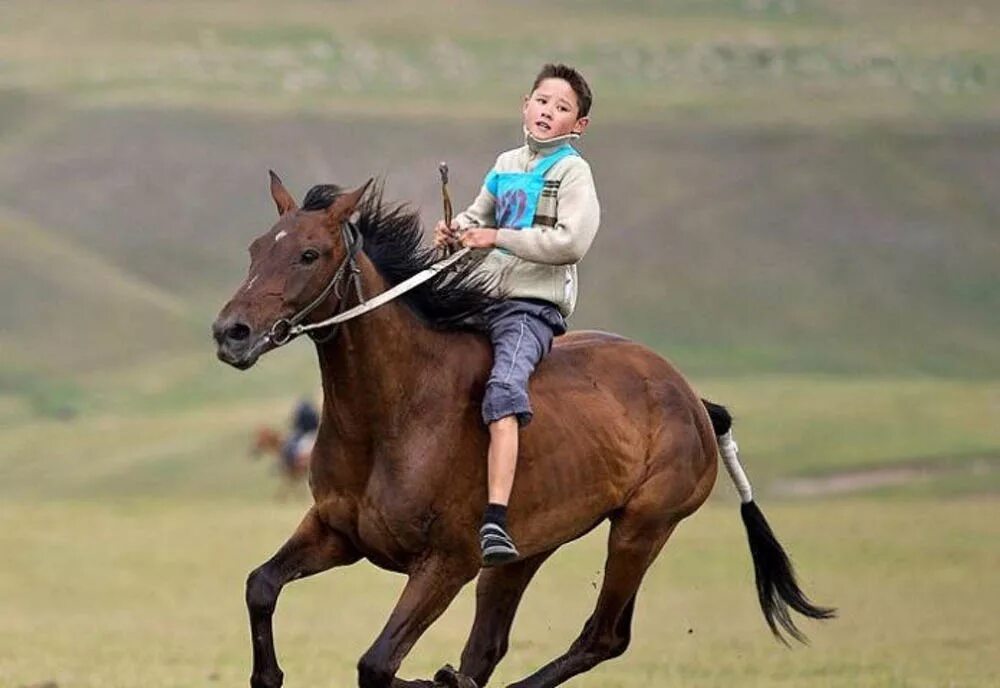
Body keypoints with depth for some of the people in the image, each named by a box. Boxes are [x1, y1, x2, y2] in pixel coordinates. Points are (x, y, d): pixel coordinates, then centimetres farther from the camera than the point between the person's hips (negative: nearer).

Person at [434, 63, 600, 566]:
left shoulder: (572, 171, -3)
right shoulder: (506, 166, 16)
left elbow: (572, 241, -17)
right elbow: (479, 216, 31)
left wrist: (497, 238, -15)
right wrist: (454, 234, 7)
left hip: (534, 305, -8)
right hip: (482, 300, 8)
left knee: (503, 387, -31)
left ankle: (496, 520, -43)